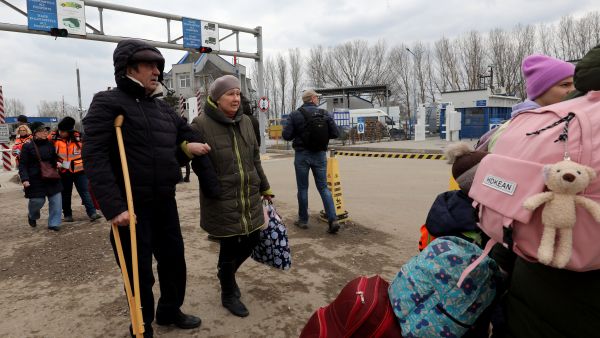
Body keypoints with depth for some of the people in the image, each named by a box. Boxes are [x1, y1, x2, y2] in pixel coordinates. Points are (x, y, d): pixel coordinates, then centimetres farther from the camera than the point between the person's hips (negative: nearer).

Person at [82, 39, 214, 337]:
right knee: (140, 271, 8)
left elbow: (190, 136, 24)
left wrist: (188, 148, -1)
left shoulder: (162, 107, 12)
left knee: (174, 259, 18)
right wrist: (113, 206, -24)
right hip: (131, 206, -6)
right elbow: (94, 157, -17)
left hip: (165, 201, 7)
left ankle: (170, 311, 41)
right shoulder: (108, 103, -9)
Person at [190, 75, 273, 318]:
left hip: (249, 199, 6)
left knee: (252, 240, 15)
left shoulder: (245, 122, 6)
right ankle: (228, 295, 34)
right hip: (221, 201, -6)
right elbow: (193, 161, -8)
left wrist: (264, 187, 19)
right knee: (230, 247, 5)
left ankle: (226, 273, 46)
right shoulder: (201, 124, -12)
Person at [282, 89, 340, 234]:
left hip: (302, 155, -1)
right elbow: (335, 133, -3)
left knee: (303, 188, 10)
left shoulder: (295, 115, -5)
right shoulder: (324, 114, 0)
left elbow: (286, 135, -8)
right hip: (320, 154, 2)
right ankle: (333, 219, -2)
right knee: (323, 187, 8)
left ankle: (303, 220, 18)